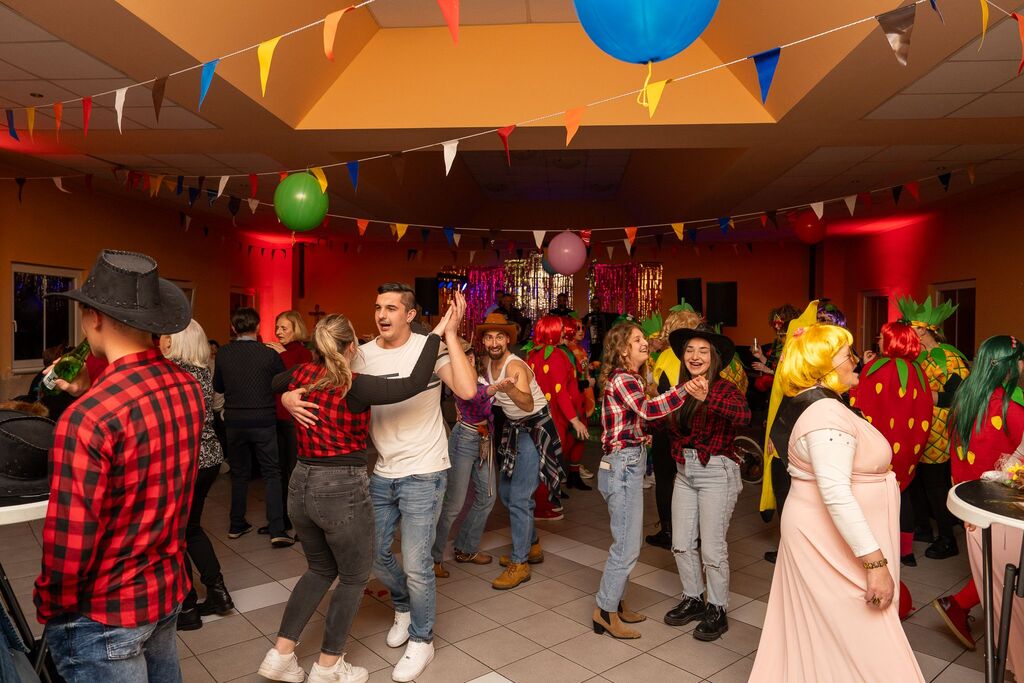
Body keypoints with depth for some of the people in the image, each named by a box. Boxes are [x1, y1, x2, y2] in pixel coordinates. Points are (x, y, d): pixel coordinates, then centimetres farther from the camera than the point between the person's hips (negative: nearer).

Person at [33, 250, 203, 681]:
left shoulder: (88, 417, -28)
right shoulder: (188, 388, -6)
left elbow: (69, 545, -23)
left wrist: (50, 610, -6)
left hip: (103, 614, -6)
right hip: (169, 590, 7)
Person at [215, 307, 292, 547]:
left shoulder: (223, 353, -4)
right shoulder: (270, 354, -11)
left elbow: (217, 387, 9)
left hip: (234, 422, 3)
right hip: (263, 422, -2)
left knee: (239, 473, 17)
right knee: (272, 474, 4)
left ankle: (237, 525, 26)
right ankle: (277, 530, -2)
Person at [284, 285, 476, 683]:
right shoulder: (363, 355, 0)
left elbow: (467, 390, -28)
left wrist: (451, 333, -29)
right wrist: (289, 398, -21)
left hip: (422, 475, -5)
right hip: (380, 474, 5)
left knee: (416, 565, 1)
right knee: (375, 554, 20)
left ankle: (421, 639, 28)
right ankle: (404, 606, 50)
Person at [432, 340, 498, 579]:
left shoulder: (482, 374, 0)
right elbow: (474, 395, -43)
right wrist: (493, 389, -61)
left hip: (484, 440, 8)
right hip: (464, 440, -8)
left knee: (486, 497, 13)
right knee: (454, 503, -4)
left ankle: (466, 549, 28)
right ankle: (433, 557, 12)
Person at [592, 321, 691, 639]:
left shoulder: (630, 378, 15)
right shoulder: (621, 379, -16)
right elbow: (648, 409, -35)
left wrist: (643, 437, 9)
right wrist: (684, 389, -41)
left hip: (630, 463, 10)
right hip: (622, 466, -10)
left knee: (627, 541, 17)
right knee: (627, 546, -3)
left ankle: (614, 603, 29)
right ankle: (606, 611, 11)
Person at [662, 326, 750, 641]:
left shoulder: (724, 387, -13)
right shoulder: (682, 390, 5)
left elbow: (744, 414, -35)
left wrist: (707, 397, -49)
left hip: (716, 472, -6)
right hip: (684, 471, 6)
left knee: (712, 548, 2)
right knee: (681, 544, 13)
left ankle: (717, 612, 23)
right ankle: (693, 600, 34)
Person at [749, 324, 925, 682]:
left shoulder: (808, 403, 8)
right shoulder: (828, 414, -24)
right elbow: (837, 495, -30)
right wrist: (876, 562, -28)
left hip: (820, 534, 10)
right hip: (837, 543, -10)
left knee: (815, 632, 20)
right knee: (861, 643, 1)